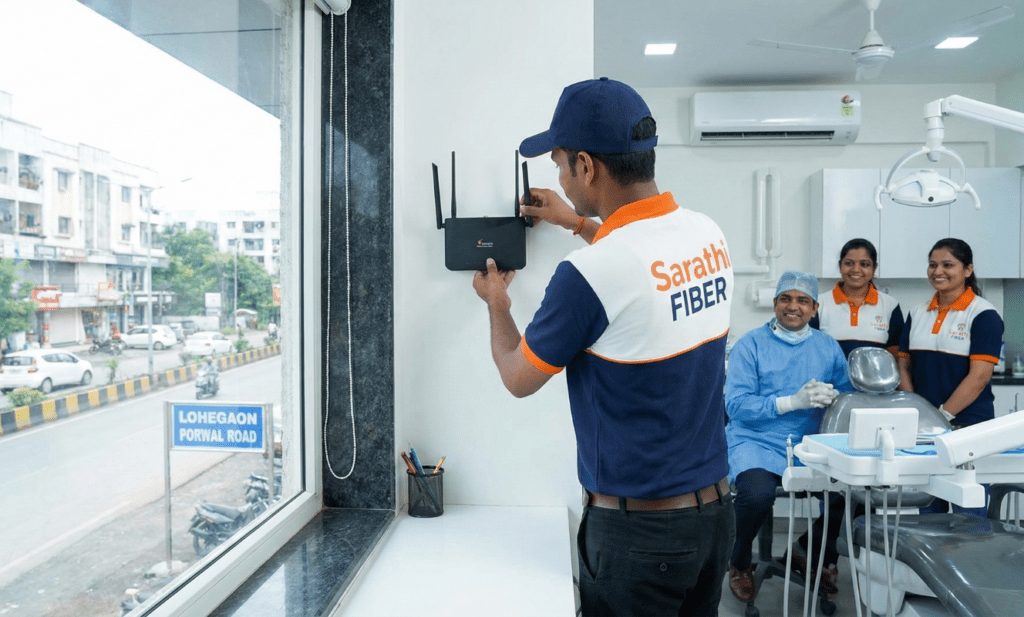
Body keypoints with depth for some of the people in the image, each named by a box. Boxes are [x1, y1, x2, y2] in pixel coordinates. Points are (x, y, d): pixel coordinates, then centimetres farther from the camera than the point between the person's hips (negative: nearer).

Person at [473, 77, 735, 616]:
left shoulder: (588, 273, -26)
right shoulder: (710, 236, -4)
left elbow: (520, 379, -8)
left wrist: (497, 304, 10)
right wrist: (580, 222, 32)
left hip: (637, 529, -7)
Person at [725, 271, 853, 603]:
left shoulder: (828, 347, 13)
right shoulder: (751, 344, -1)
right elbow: (736, 405, -10)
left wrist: (832, 397, -17)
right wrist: (794, 401, -18)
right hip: (756, 442, -4)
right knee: (758, 494, -32)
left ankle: (811, 553, 14)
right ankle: (739, 562, 4)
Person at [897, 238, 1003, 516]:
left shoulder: (983, 314, -6)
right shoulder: (917, 313, 10)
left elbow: (979, 375, -13)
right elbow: (904, 366, 10)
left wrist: (942, 415, -16)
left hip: (968, 426, -5)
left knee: (967, 514, 3)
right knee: (928, 511, 12)